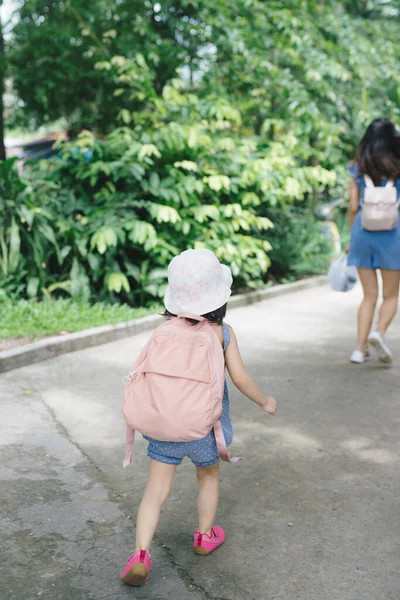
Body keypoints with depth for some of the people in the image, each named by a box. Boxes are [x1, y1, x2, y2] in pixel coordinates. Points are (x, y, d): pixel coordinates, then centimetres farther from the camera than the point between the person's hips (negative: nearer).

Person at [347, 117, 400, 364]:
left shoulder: (358, 169, 4)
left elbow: (353, 207, 3)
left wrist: (352, 237, 14)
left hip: (363, 232, 2)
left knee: (370, 295, 11)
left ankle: (361, 348, 4)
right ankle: (380, 332, -15)